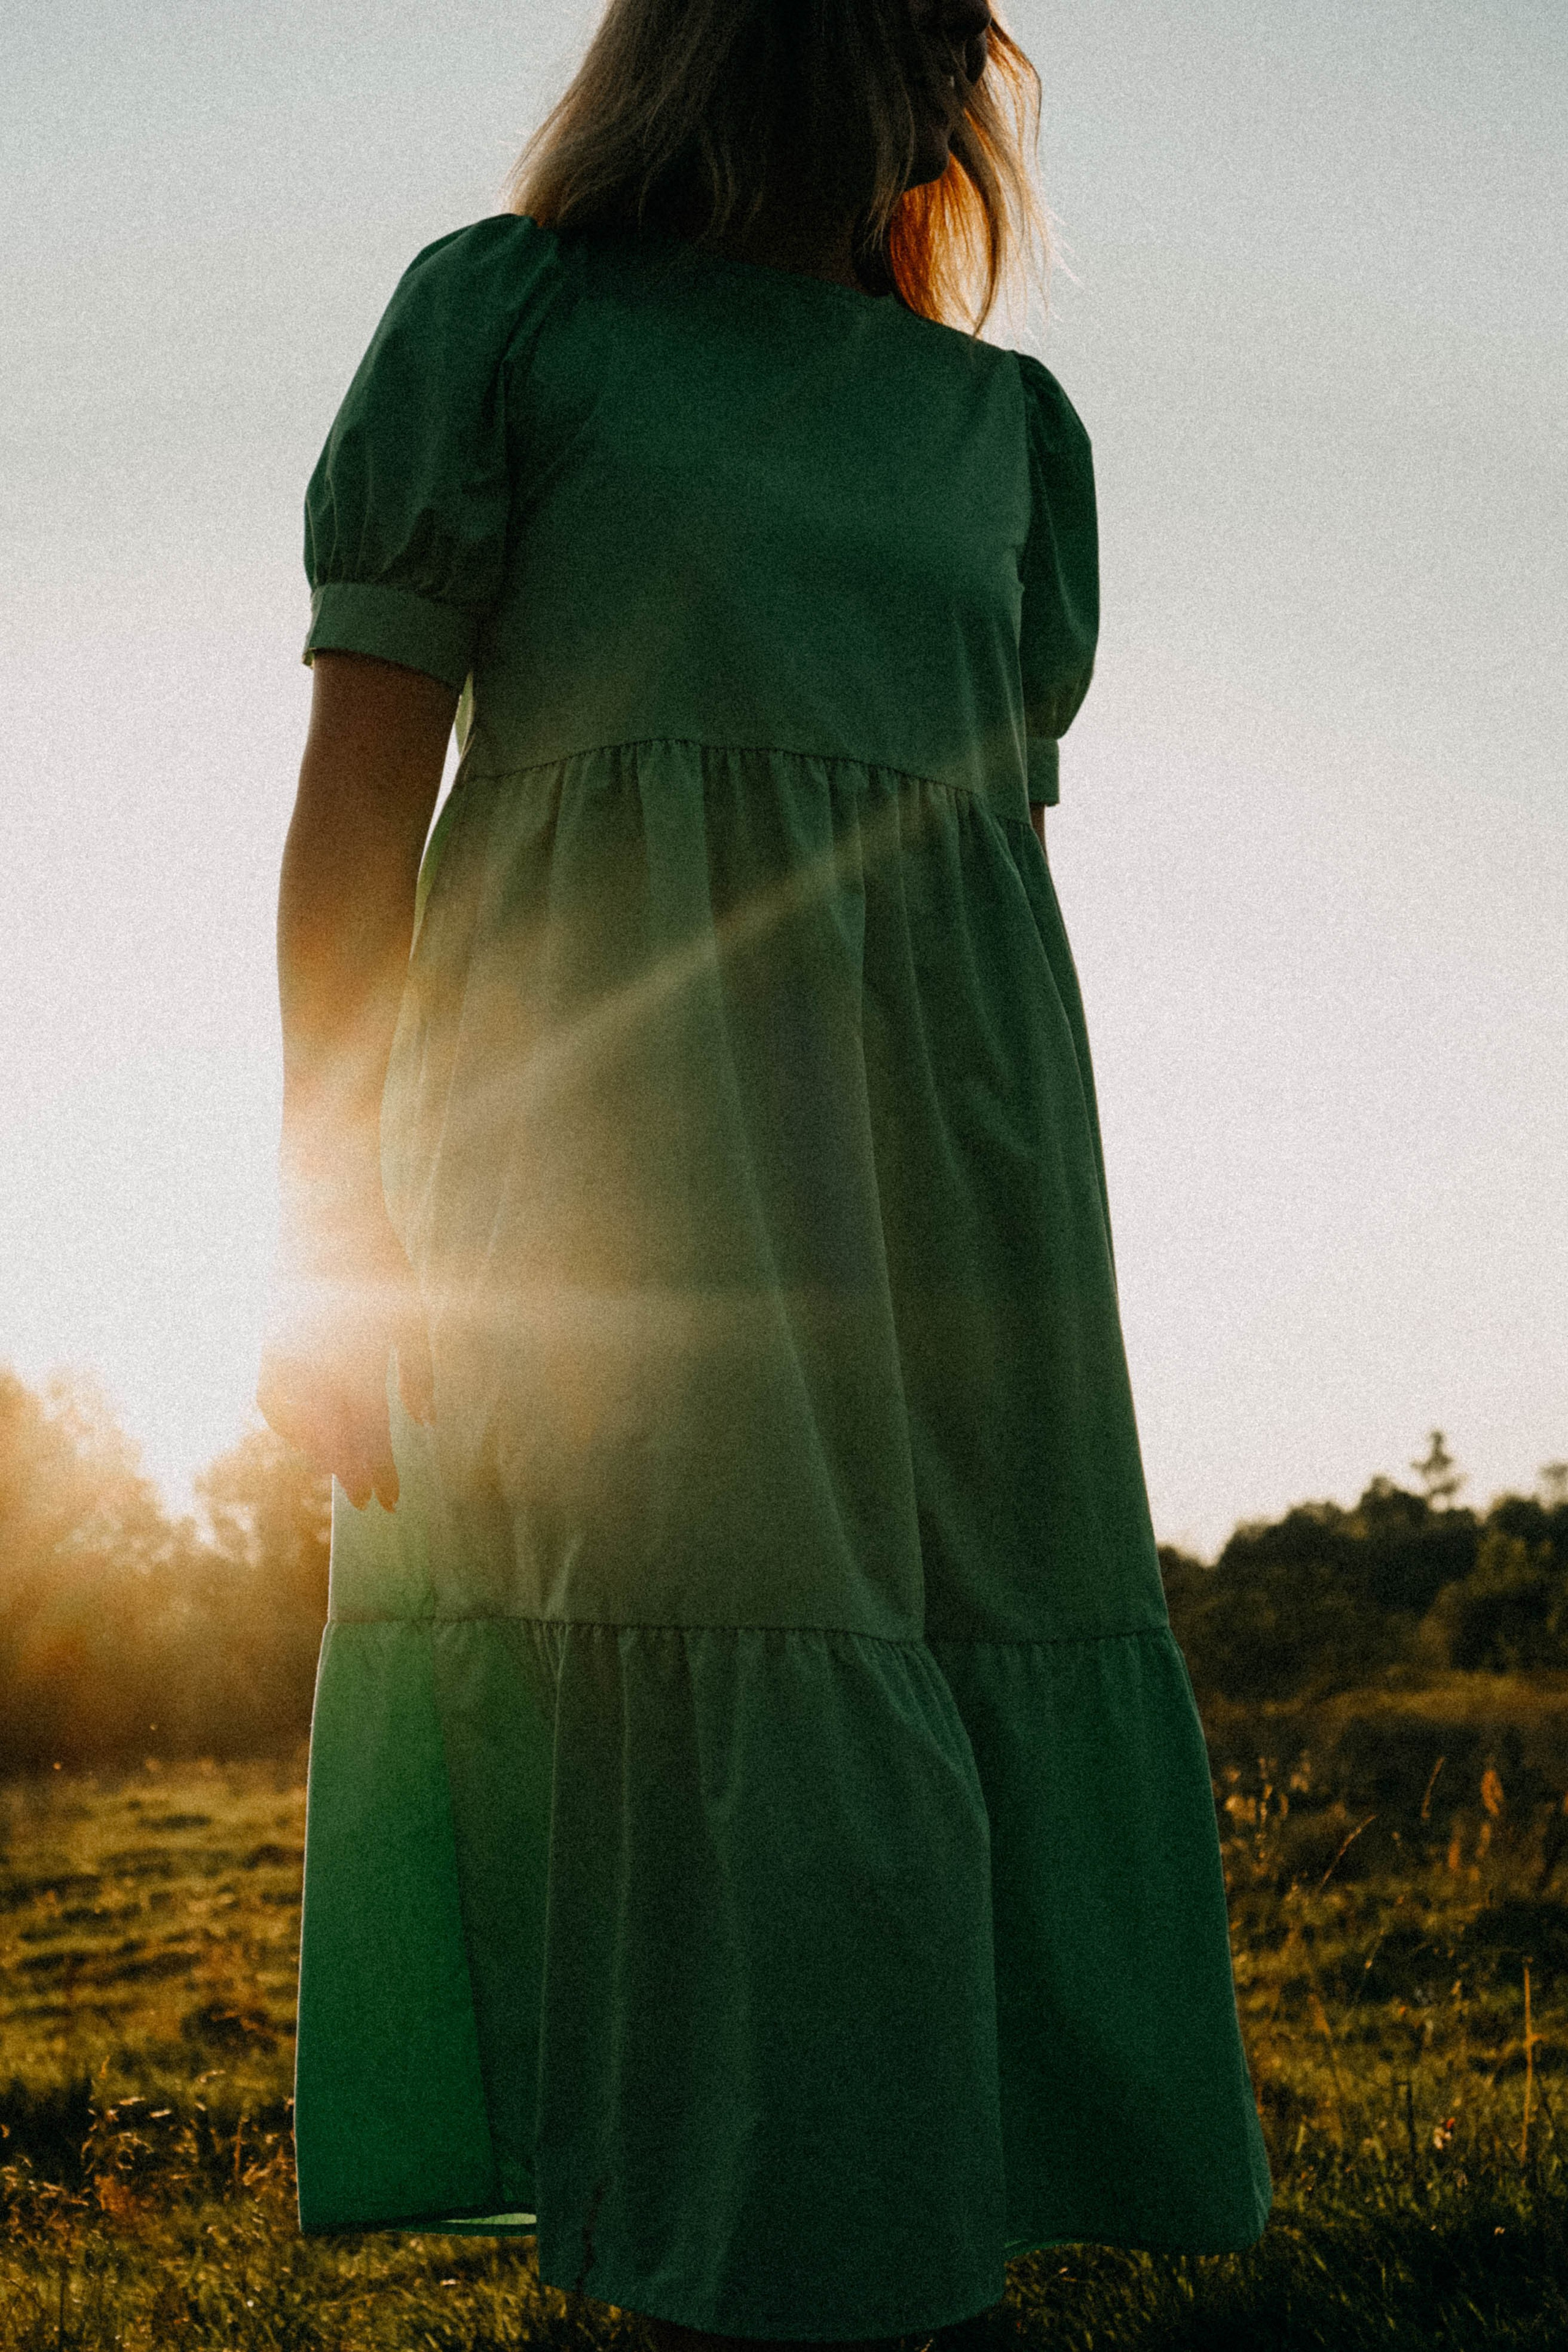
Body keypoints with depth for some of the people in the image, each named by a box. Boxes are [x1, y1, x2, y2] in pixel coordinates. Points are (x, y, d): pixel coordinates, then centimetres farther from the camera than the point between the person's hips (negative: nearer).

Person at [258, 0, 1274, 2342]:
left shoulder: (1008, 421, 23)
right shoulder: (505, 307, 10)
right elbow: (361, 783, 2)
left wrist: (1041, 1250, 15)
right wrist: (328, 1223, -8)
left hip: (945, 1091, 5)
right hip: (607, 1066, -4)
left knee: (984, 1680, -3)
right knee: (731, 1678, -14)